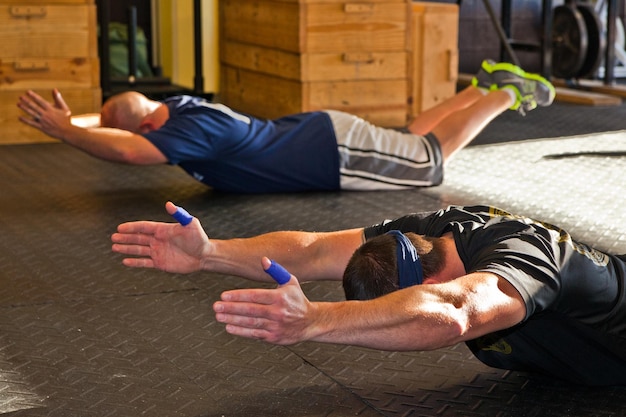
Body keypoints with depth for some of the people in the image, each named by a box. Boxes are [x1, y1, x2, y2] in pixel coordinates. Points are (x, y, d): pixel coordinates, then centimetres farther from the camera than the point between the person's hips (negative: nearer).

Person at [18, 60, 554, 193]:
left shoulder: (195, 128, -30)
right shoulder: (173, 107, -4)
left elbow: (126, 149, -46)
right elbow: (107, 121, 8)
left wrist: (63, 130, -40)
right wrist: (69, 119, -9)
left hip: (337, 153, -8)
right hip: (320, 135, 8)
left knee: (430, 156, 7)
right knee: (412, 137, 25)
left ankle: (508, 93, 20)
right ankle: (487, 84, 35)